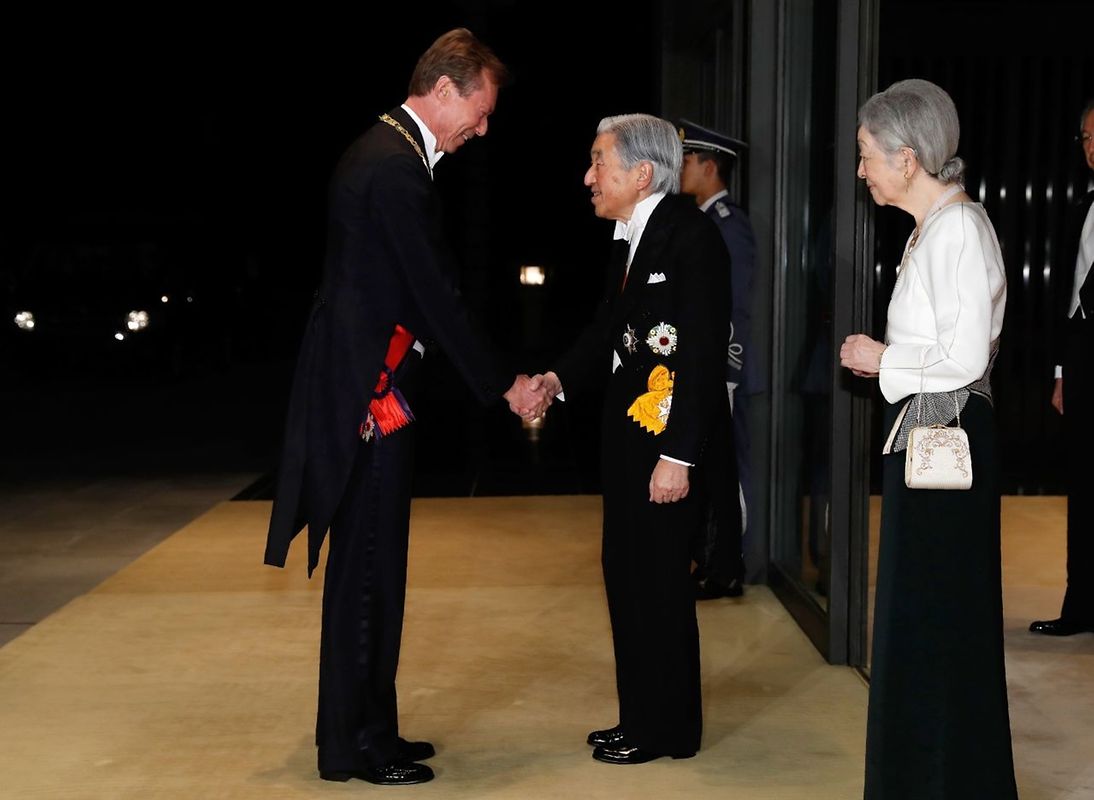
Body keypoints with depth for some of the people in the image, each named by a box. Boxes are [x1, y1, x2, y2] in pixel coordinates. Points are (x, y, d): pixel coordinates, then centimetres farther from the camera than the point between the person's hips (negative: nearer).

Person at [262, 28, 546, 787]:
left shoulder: (386, 150, 14)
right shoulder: (397, 168, -18)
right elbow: (439, 296, -19)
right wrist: (504, 386, -10)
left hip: (365, 384, 10)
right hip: (370, 390, -10)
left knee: (370, 565, 15)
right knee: (367, 567, -2)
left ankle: (364, 725, 25)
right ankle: (352, 745, 8)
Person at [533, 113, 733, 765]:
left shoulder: (691, 235, -16)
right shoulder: (632, 237, 12)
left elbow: (702, 352, -20)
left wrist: (677, 456, -22)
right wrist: (557, 380, -3)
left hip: (667, 439, -9)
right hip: (629, 432, 9)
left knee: (658, 578, 0)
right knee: (627, 572, 15)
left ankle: (667, 728, 15)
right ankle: (643, 716, 28)